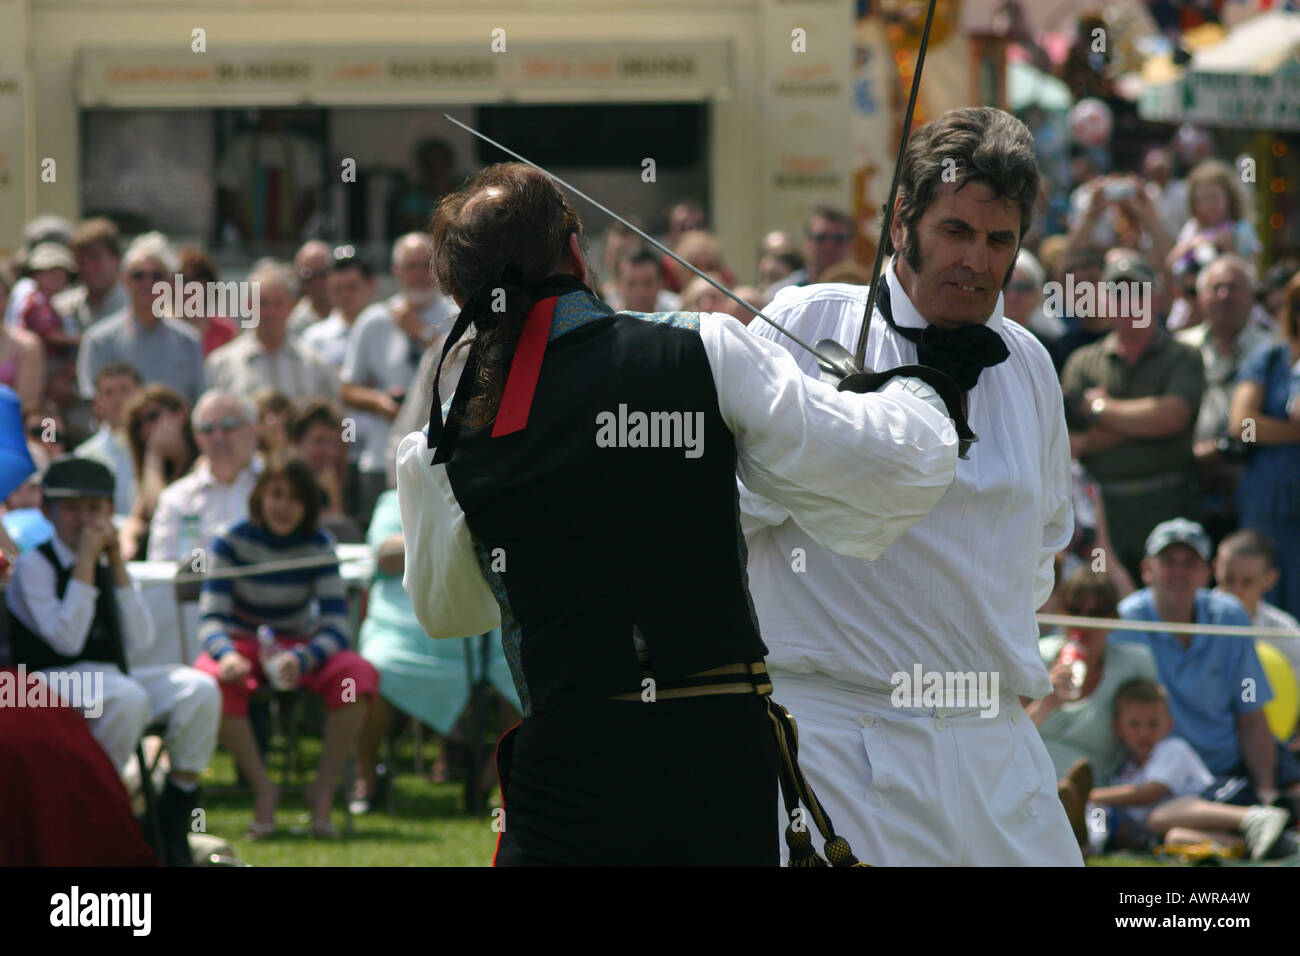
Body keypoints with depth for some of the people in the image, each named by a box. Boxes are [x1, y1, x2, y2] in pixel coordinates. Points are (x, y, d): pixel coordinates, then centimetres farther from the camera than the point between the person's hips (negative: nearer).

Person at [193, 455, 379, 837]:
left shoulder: (318, 545, -7)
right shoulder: (232, 541, -9)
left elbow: (335, 626, -14)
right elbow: (211, 619, -14)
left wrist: (300, 660, -36)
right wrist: (227, 654, -38)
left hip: (299, 646, 1)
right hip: (242, 644, -1)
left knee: (358, 675, -31)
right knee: (211, 679, -38)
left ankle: (324, 791, -21)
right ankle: (263, 789, -24)